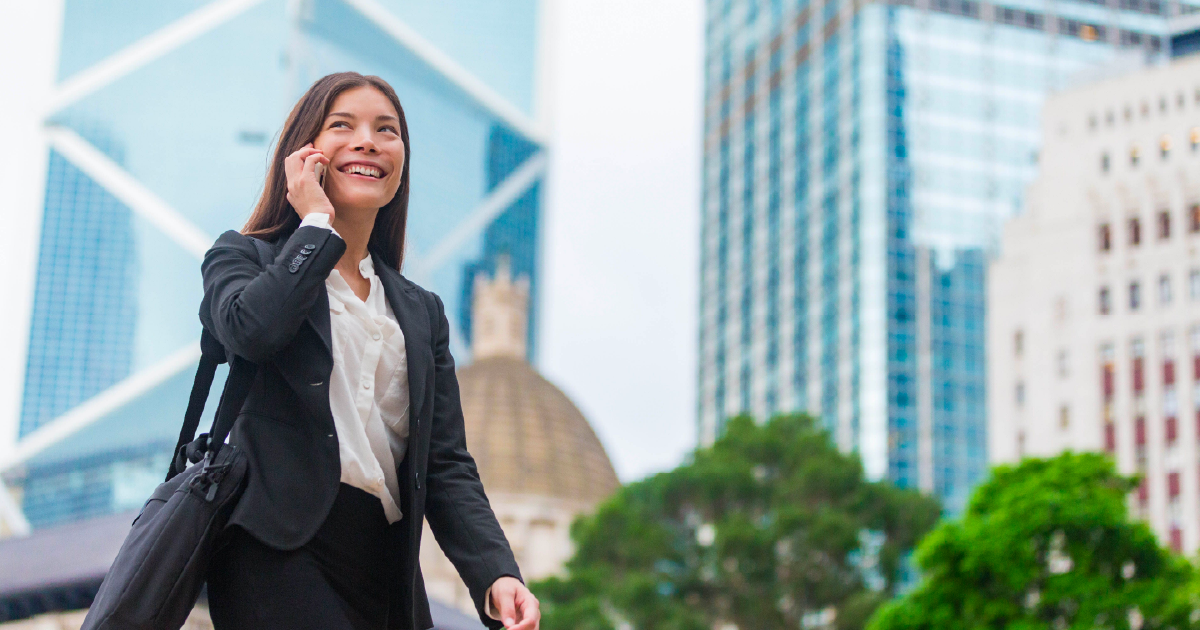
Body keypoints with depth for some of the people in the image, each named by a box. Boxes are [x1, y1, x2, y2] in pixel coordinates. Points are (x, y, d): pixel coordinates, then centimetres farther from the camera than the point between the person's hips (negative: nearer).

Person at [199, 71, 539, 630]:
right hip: (280, 553, -4)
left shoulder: (422, 312, 19)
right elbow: (249, 329, -16)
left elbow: (446, 464, 10)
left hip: (387, 568, 4)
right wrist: (317, 224, -2)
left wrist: (495, 574, -7)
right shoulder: (244, 259, 9)